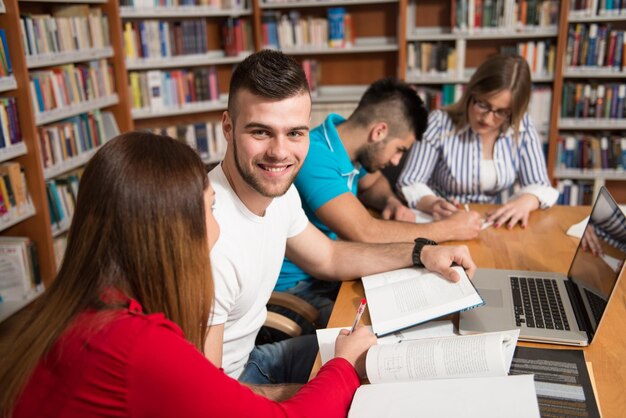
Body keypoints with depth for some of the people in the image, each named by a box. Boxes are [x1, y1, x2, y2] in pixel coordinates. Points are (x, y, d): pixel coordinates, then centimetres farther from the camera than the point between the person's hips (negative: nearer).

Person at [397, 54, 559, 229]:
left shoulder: (523, 127, -4)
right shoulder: (440, 123, -13)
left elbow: (540, 186, -1)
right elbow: (410, 184, -11)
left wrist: (525, 201, -23)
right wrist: (432, 204, -31)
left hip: (491, 228, 2)